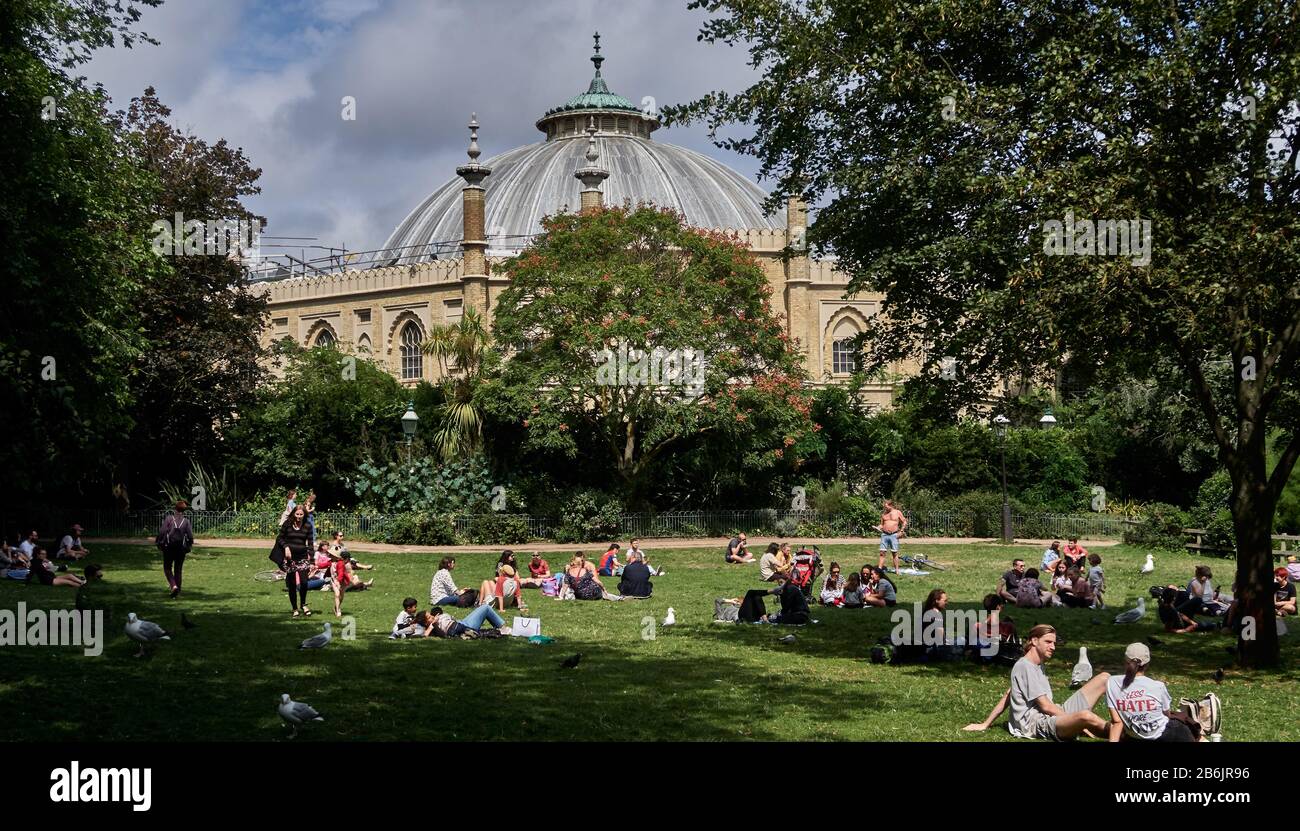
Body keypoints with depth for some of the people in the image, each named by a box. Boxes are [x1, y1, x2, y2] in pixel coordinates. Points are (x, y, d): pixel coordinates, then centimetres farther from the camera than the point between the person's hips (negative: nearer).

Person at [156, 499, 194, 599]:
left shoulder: (168, 518, -6)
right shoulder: (186, 520, -1)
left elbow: (162, 532, -9)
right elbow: (190, 535, -1)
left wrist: (159, 543, 3)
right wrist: (189, 545, 15)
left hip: (169, 548, -2)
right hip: (181, 549, 2)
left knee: (167, 568, 9)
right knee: (178, 570, 12)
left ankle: (173, 585, -14)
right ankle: (177, 591, 10)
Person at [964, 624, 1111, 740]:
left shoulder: (1038, 666, 24)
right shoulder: (1025, 666, -7)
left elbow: (1008, 695, 26)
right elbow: (1045, 706, -13)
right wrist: (1079, 723, -11)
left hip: (1057, 715, 10)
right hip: (1037, 722, -10)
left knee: (1104, 678, 5)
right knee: (1085, 716, -42)